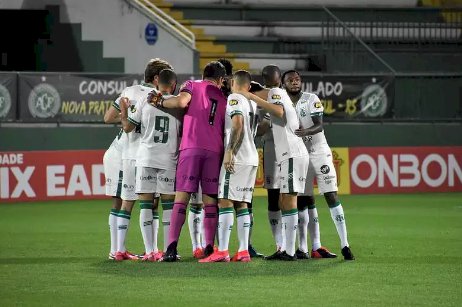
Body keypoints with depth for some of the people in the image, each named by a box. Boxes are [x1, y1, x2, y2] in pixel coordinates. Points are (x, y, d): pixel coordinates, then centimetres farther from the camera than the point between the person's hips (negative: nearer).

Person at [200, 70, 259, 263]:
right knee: (241, 204, 9)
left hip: (237, 158, -8)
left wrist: (230, 151, -22)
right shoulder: (252, 104, 20)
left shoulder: (234, 99, -5)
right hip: (252, 158, 8)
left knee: (225, 201, -9)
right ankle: (243, 251, 3)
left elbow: (237, 124, -19)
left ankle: (222, 251, -16)